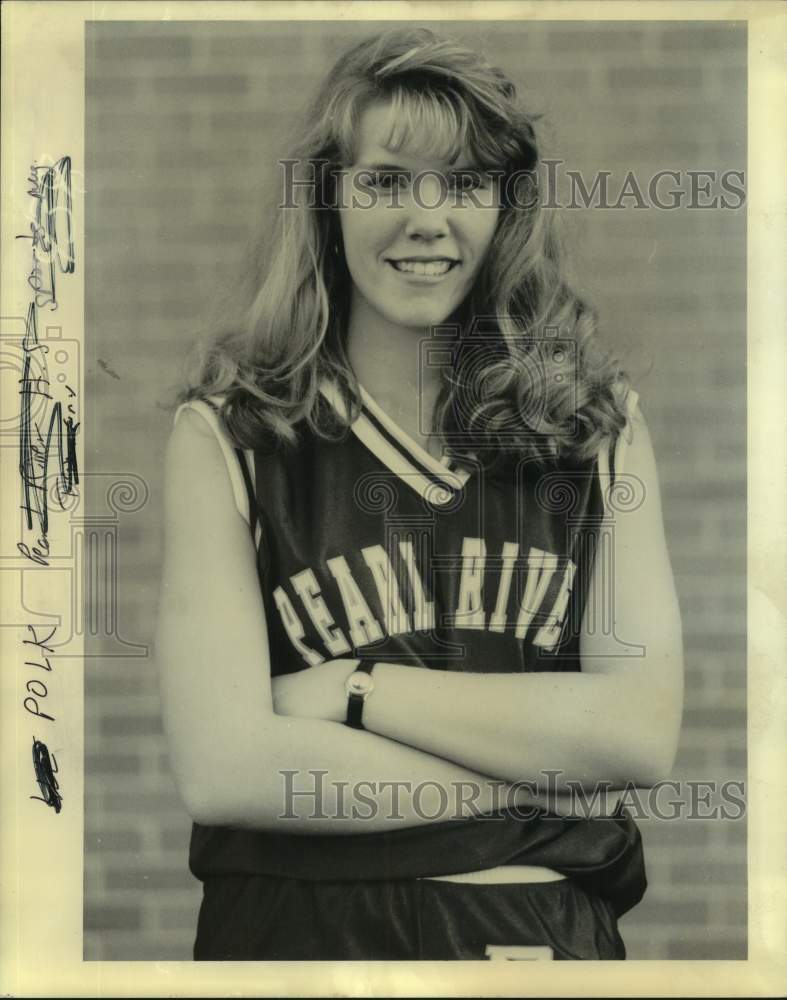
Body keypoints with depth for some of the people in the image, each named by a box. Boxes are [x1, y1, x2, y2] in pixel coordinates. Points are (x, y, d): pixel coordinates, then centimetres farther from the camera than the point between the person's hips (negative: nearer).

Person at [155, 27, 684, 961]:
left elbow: (643, 732, -11)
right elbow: (221, 769, -17)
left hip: (552, 929, 2)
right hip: (297, 926, -2)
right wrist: (542, 786, -14)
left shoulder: (599, 420, -1)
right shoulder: (224, 435, -8)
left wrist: (349, 690, -15)